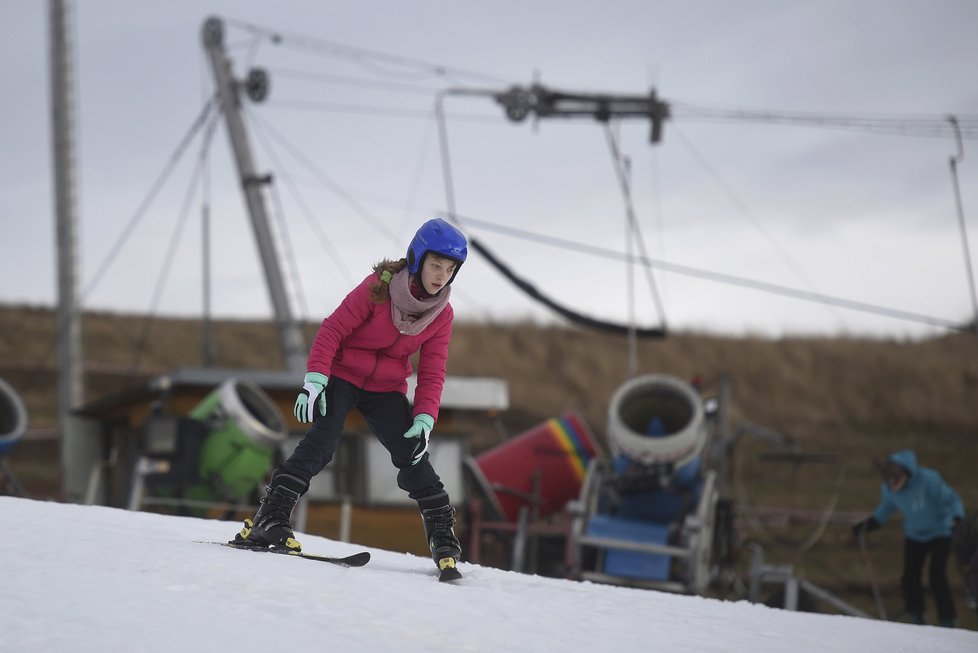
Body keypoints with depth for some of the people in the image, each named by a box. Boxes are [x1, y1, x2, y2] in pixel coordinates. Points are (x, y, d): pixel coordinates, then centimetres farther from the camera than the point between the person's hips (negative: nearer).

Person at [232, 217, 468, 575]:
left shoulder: (442, 314, -5)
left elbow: (432, 372, -2)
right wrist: (315, 378, -25)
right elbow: (333, 328, -16)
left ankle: (443, 535, 0)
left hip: (386, 388, 4)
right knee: (322, 441, -23)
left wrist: (425, 418, -16)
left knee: (413, 454, -10)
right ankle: (269, 519, -24)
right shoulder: (379, 287, -18)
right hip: (342, 375, -4)